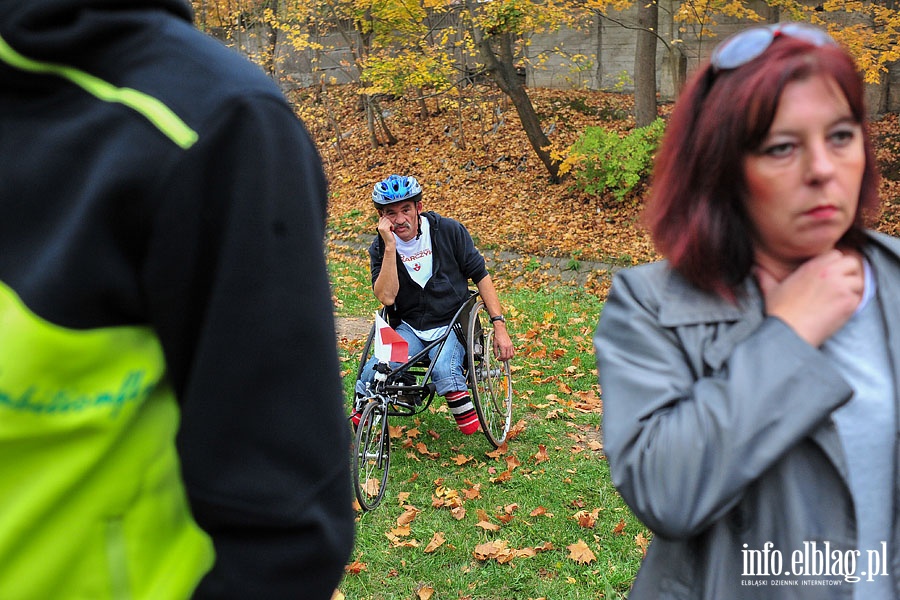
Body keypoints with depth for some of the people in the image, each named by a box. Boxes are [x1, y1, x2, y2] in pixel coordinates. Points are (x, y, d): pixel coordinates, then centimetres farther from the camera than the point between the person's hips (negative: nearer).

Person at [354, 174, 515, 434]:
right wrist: (390, 246, -23)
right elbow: (387, 297, -17)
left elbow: (481, 276, 0)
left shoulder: (448, 231, -6)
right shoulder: (380, 247, -2)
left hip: (451, 325, -1)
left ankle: (468, 421, -9)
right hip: (408, 328, 2)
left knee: (444, 369, -34)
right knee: (372, 375, -26)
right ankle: (357, 425, 1)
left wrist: (499, 325, -7)